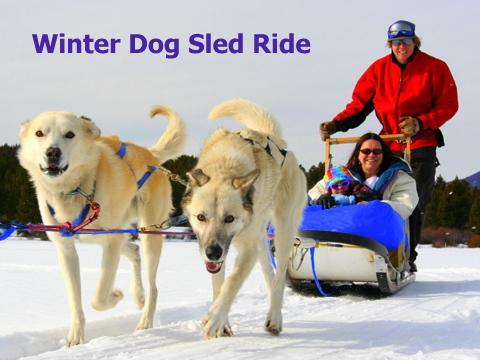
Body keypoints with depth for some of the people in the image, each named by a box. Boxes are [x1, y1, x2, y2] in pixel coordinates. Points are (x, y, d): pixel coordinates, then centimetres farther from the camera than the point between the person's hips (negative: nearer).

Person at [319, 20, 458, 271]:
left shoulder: (434, 68, -4)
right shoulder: (379, 68, 3)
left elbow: (448, 105, -5)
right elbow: (360, 103, 2)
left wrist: (420, 123, -20)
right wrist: (336, 124, -12)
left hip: (421, 146, -2)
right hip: (389, 145, 2)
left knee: (415, 203, -1)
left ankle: (408, 257, 6)